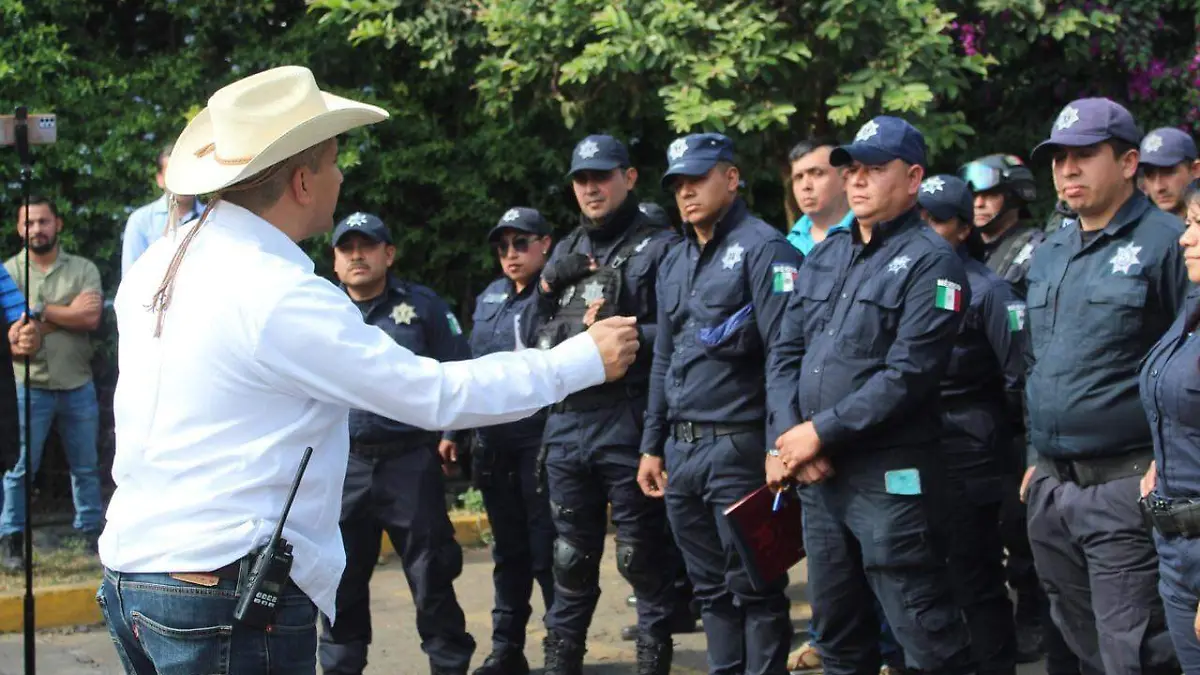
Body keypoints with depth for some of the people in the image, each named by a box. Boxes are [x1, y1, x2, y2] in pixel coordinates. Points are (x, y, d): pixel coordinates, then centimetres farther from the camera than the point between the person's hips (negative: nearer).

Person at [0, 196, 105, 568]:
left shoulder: (83, 269, 3)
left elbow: (92, 319, -11)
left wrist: (42, 311, -11)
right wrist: (69, 313, -12)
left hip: (78, 387, 2)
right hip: (30, 387, -1)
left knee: (86, 466, 11)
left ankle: (90, 532, 22)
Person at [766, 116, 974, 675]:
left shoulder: (930, 262, -7)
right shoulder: (825, 257, 15)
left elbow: (907, 376, -16)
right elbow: (784, 351, 11)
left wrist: (820, 432, -15)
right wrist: (785, 435, -5)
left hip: (889, 478, -7)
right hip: (816, 473, 7)